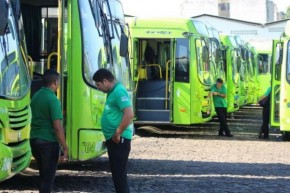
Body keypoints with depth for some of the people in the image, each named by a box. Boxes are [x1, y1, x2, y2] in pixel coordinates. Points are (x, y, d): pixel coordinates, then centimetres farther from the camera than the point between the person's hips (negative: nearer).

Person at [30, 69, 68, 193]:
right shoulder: (52, 99, -16)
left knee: (43, 175, 19)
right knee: (48, 177, 0)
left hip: (34, 140, 8)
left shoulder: (36, 96, 9)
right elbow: (57, 127, -19)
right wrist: (65, 147, -16)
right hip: (48, 142, -8)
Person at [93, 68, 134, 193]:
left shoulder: (119, 92, -17)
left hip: (119, 139, -10)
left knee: (119, 172, -7)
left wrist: (117, 134, -22)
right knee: (116, 171, 16)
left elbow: (129, 114, -29)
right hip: (113, 139, 10)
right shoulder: (112, 92, 15)